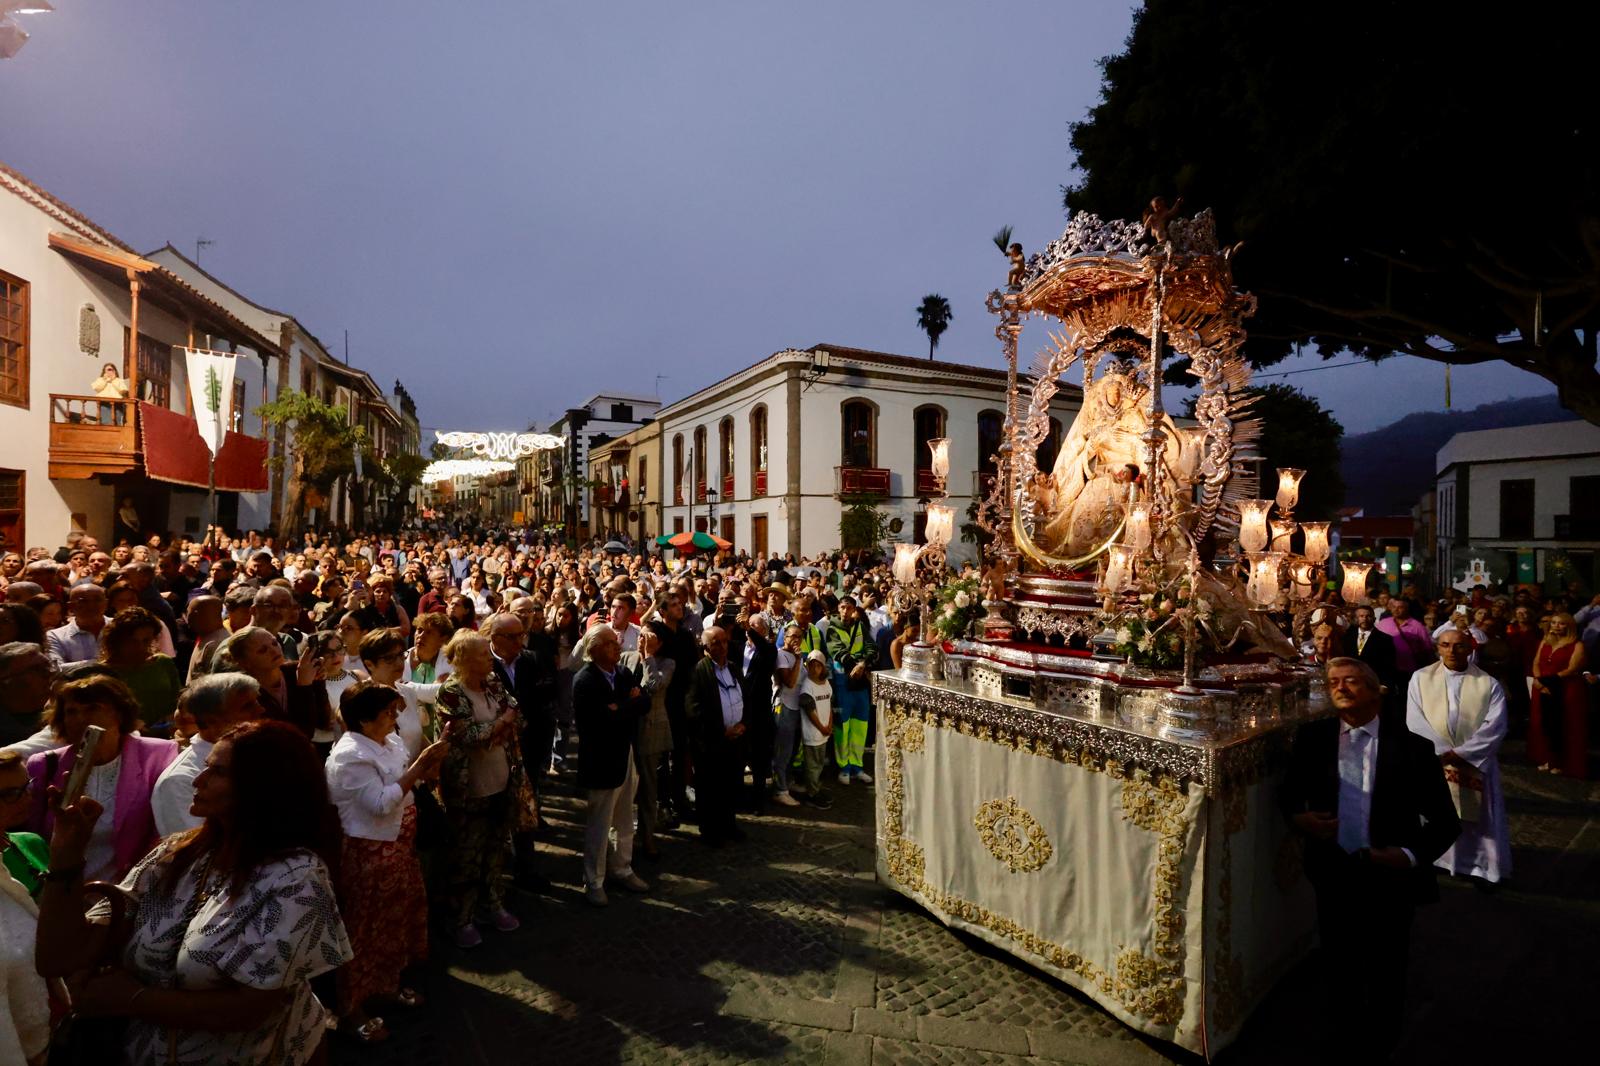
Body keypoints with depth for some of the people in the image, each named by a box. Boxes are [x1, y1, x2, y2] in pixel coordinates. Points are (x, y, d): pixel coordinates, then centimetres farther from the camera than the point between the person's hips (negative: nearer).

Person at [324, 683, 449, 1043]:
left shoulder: (389, 740, 2)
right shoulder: (350, 756, -24)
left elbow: (408, 782, 10)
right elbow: (381, 803, -29)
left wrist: (428, 762, -10)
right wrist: (419, 764, -30)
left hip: (398, 846, 9)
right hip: (368, 853, -9)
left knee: (396, 917, 22)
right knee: (364, 927, 7)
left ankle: (386, 984, 42)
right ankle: (351, 1009, 25)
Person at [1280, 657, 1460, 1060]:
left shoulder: (1412, 746, -12)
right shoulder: (1312, 737, -6)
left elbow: (1445, 821, -8)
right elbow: (1289, 795, 5)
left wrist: (1410, 855, -23)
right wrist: (1298, 818, -16)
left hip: (1391, 876, -2)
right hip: (1333, 876, 2)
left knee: (1386, 977, 18)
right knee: (1339, 970, 22)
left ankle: (1378, 1045, 46)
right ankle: (1345, 1044, 48)